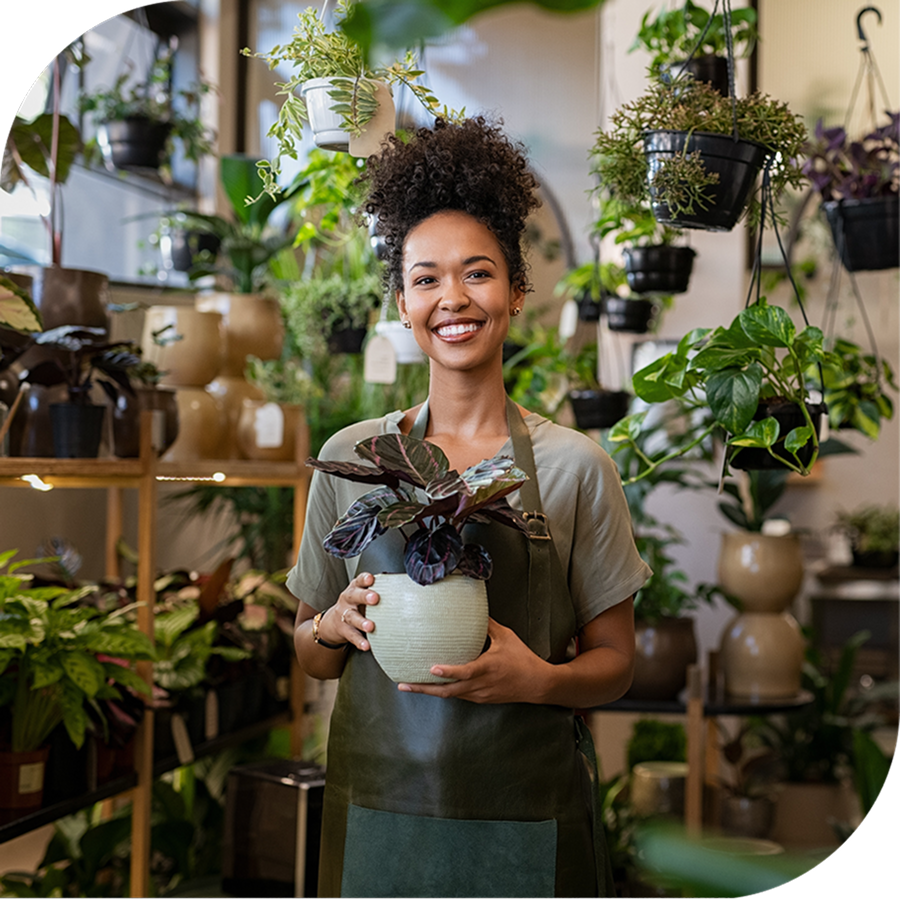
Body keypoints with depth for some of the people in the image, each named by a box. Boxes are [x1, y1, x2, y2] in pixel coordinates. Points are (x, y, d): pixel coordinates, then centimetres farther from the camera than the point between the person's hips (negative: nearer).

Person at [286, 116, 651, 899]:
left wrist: (539, 680, -17)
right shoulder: (350, 457, 2)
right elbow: (311, 656, 10)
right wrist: (334, 626, -11)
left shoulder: (575, 466, -4)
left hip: (524, 815, -1)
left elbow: (613, 663, 2)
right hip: (379, 805, 2)